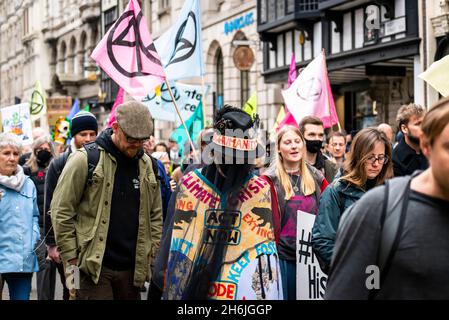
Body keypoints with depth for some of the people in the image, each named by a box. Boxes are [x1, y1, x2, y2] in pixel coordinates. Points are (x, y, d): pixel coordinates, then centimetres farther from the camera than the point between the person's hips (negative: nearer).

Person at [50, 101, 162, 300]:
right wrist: (71, 258, -8)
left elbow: (155, 214, 19)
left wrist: (153, 254, 11)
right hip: (94, 267, -5)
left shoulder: (146, 164, 11)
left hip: (132, 269, 5)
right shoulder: (86, 159, -6)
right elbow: (61, 211, -6)